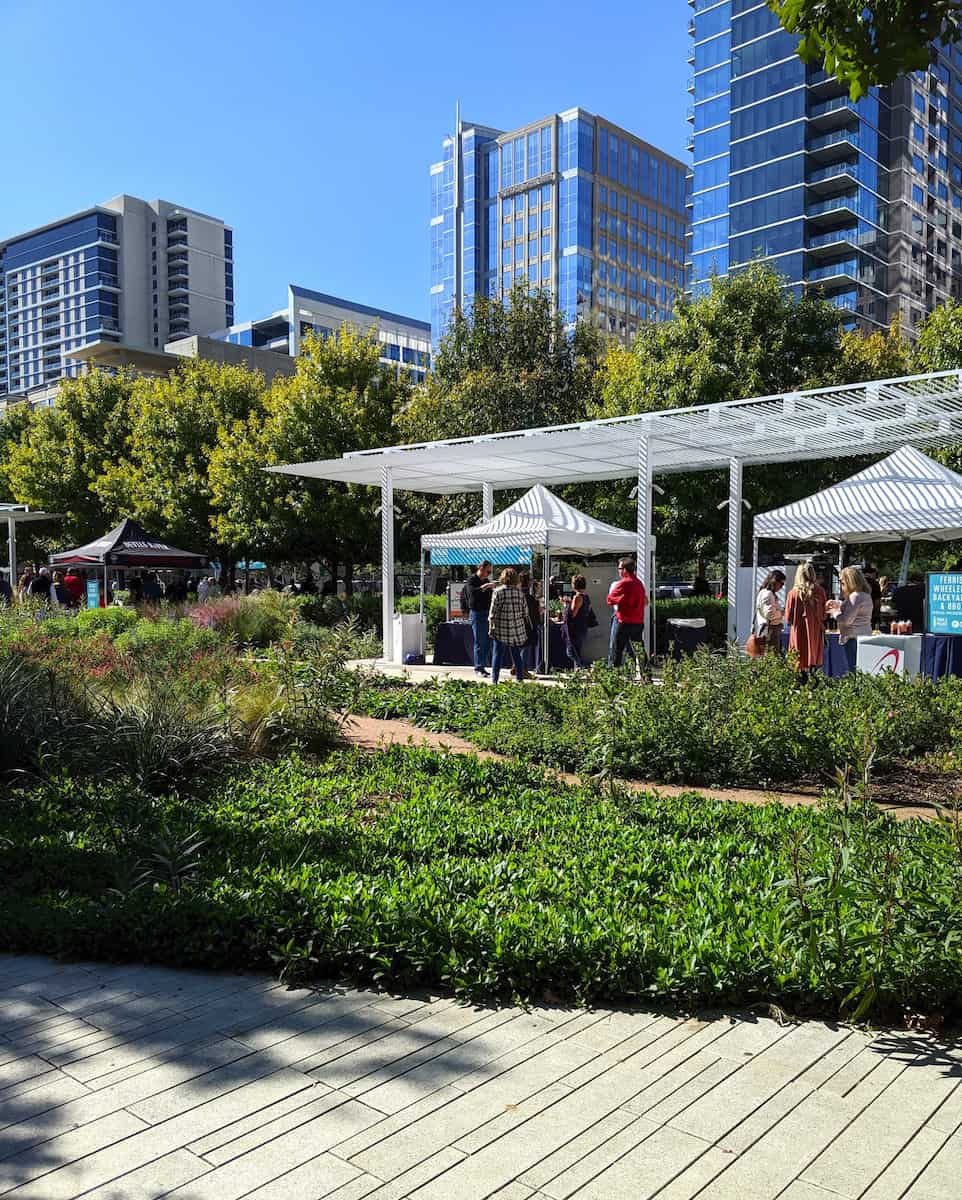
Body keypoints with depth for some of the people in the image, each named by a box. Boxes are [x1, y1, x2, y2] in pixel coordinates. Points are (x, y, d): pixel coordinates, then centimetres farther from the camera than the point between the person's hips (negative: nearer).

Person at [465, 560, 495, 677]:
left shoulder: (486, 581, 18)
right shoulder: (472, 579, -5)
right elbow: (472, 591, -26)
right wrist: (484, 587, -33)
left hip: (487, 613, 7)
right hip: (477, 613, -7)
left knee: (486, 642, 8)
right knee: (479, 643, -6)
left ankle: (482, 666, 15)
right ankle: (478, 668, -3)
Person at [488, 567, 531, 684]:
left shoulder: (498, 591, -8)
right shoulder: (519, 592, 2)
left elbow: (493, 612, -9)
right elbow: (525, 612, 5)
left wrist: (491, 628, -2)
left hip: (501, 630, -3)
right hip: (518, 630, 3)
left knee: (497, 656, 5)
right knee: (517, 655, 13)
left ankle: (494, 680, 6)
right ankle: (520, 678, 16)